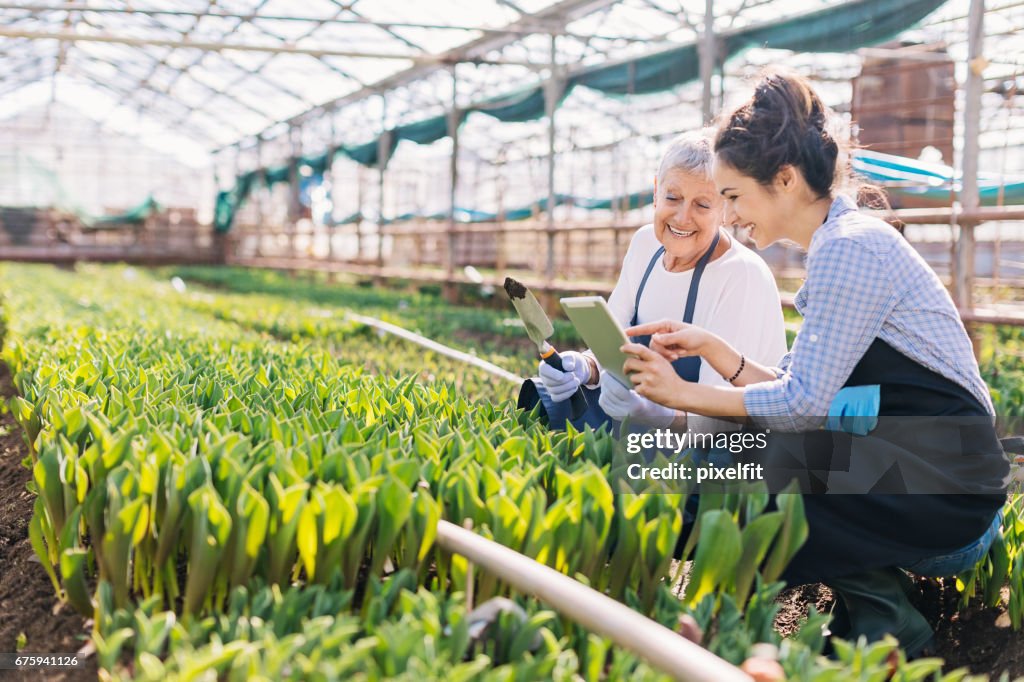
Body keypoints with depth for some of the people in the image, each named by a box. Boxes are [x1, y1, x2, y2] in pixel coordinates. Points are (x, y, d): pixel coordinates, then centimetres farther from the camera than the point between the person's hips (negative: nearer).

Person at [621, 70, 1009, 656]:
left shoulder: (850, 249, -17)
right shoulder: (840, 244, 13)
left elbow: (804, 403, -21)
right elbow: (804, 391, 9)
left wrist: (685, 394, -14)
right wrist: (708, 347, 2)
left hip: (943, 494, -9)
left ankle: (886, 624, -3)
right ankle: (875, 607, 5)